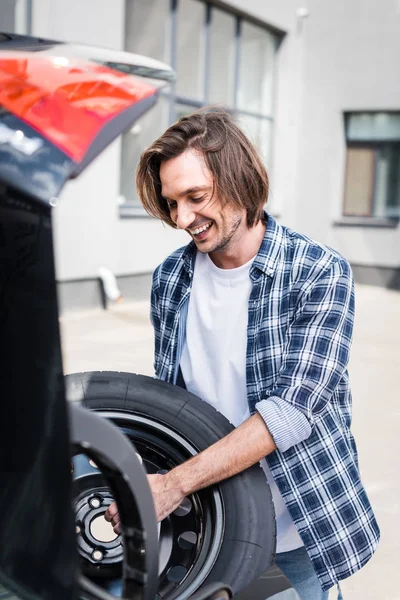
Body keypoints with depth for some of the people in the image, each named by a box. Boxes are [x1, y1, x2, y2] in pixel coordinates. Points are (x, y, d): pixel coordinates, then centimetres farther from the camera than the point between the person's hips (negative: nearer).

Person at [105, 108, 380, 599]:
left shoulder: (320, 274, -15)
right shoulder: (169, 279, -1)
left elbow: (292, 411, -23)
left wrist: (174, 484, -28)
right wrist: (147, 485, -5)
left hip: (298, 537, -3)